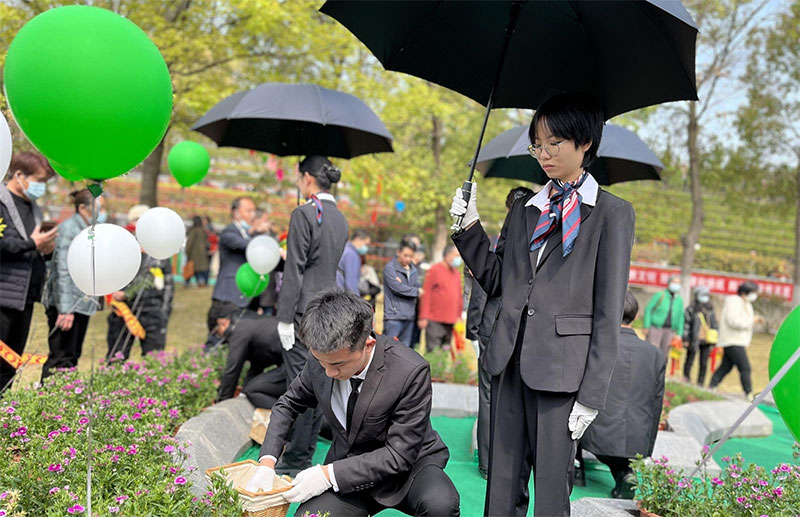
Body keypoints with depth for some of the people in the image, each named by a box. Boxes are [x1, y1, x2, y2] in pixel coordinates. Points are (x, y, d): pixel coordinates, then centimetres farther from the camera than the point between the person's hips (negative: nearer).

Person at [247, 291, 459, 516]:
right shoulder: (322, 358, -12)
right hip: (348, 468, 4)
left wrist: (329, 473, -27)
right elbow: (288, 404, 8)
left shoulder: (411, 372, -27)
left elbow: (399, 455, -22)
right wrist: (267, 462, -7)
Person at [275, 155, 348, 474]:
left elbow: (295, 271, -15)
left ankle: (296, 460, 4)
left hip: (305, 310, -8)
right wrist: (276, 263, 25)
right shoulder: (340, 218, 13)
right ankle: (307, 454, 21)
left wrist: (285, 318, -13)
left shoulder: (304, 214, -12)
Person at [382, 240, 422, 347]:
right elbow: (397, 288, -12)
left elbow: (418, 286, 7)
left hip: (409, 316, 6)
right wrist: (416, 291, -2)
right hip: (393, 316, -6)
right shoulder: (390, 267, -3)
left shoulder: (414, 270, 15)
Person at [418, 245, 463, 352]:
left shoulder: (457, 272, 14)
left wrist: (459, 315, 16)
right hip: (434, 321, -7)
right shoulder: (435, 269, -6)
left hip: (450, 321, 7)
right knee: (433, 352, -7)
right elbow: (426, 293, -8)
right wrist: (423, 317, -11)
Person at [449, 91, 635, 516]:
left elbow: (608, 313, -5)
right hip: (509, 361, 5)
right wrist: (469, 228, 5)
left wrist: (592, 394, -9)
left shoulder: (611, 214, -1)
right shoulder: (524, 209, 15)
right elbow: (495, 281, 16)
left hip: (560, 367, -5)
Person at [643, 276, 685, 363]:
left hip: (669, 330, 4)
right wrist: (646, 326, -8)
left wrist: (679, 333, 10)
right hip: (655, 328, -4)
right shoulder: (660, 295, -4)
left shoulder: (679, 300, 10)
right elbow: (648, 309, -3)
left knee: (664, 354, 4)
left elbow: (680, 317, 15)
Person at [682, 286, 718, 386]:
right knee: (690, 360, 1)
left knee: (704, 363, 3)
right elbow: (686, 324, -2)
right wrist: (685, 339, -7)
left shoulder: (710, 310, 13)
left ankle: (700, 383, 9)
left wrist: (714, 342, 12)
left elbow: (715, 325, 17)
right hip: (694, 340, -4)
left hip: (706, 341, 4)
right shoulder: (691, 309, 0)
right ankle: (686, 379, 15)